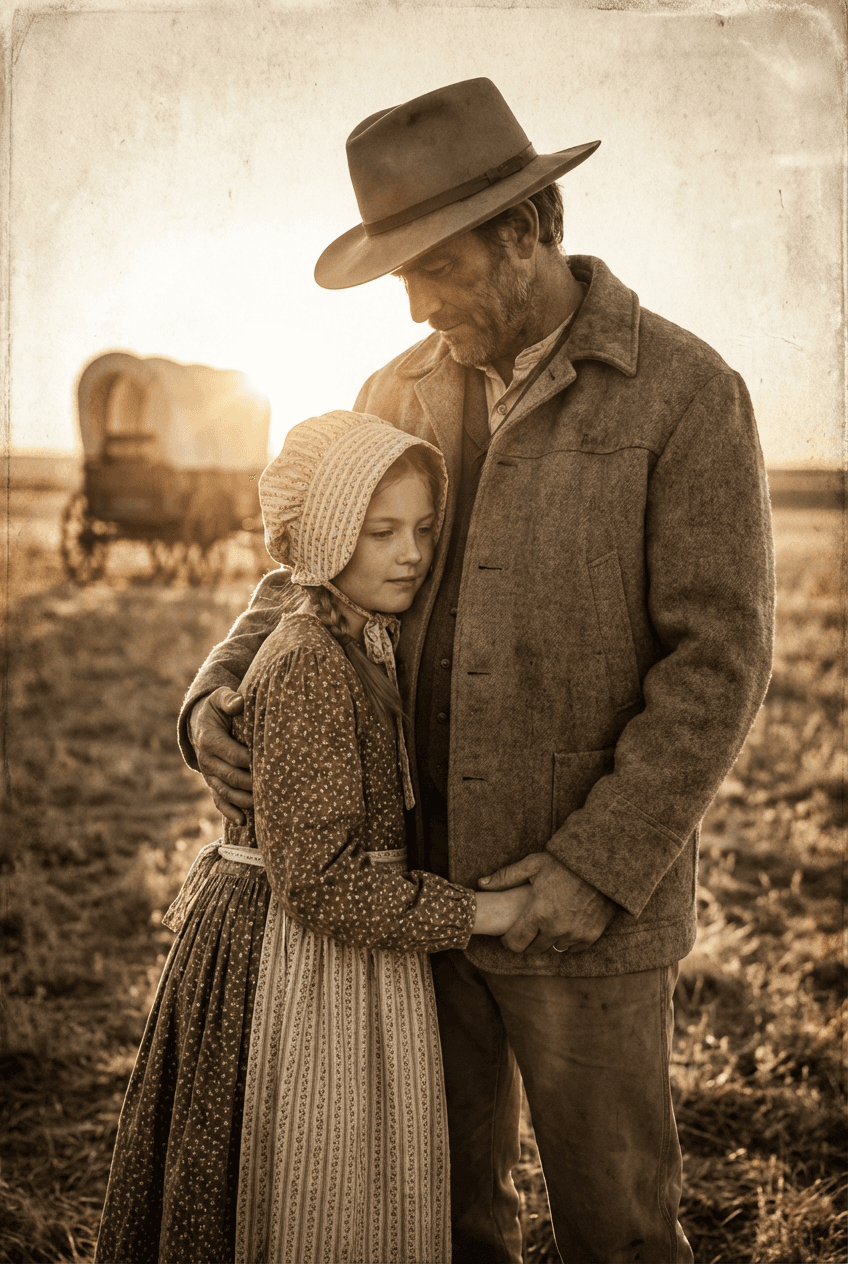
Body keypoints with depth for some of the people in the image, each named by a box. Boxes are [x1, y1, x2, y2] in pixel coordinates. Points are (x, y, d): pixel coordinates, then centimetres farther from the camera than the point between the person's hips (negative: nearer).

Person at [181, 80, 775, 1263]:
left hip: (586, 890, -5)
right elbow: (317, 578, 9)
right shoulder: (403, 393, 4)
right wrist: (218, 703, -11)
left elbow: (720, 660, -16)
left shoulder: (687, 394, -13)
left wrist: (601, 864, -21)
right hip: (424, 877, 5)